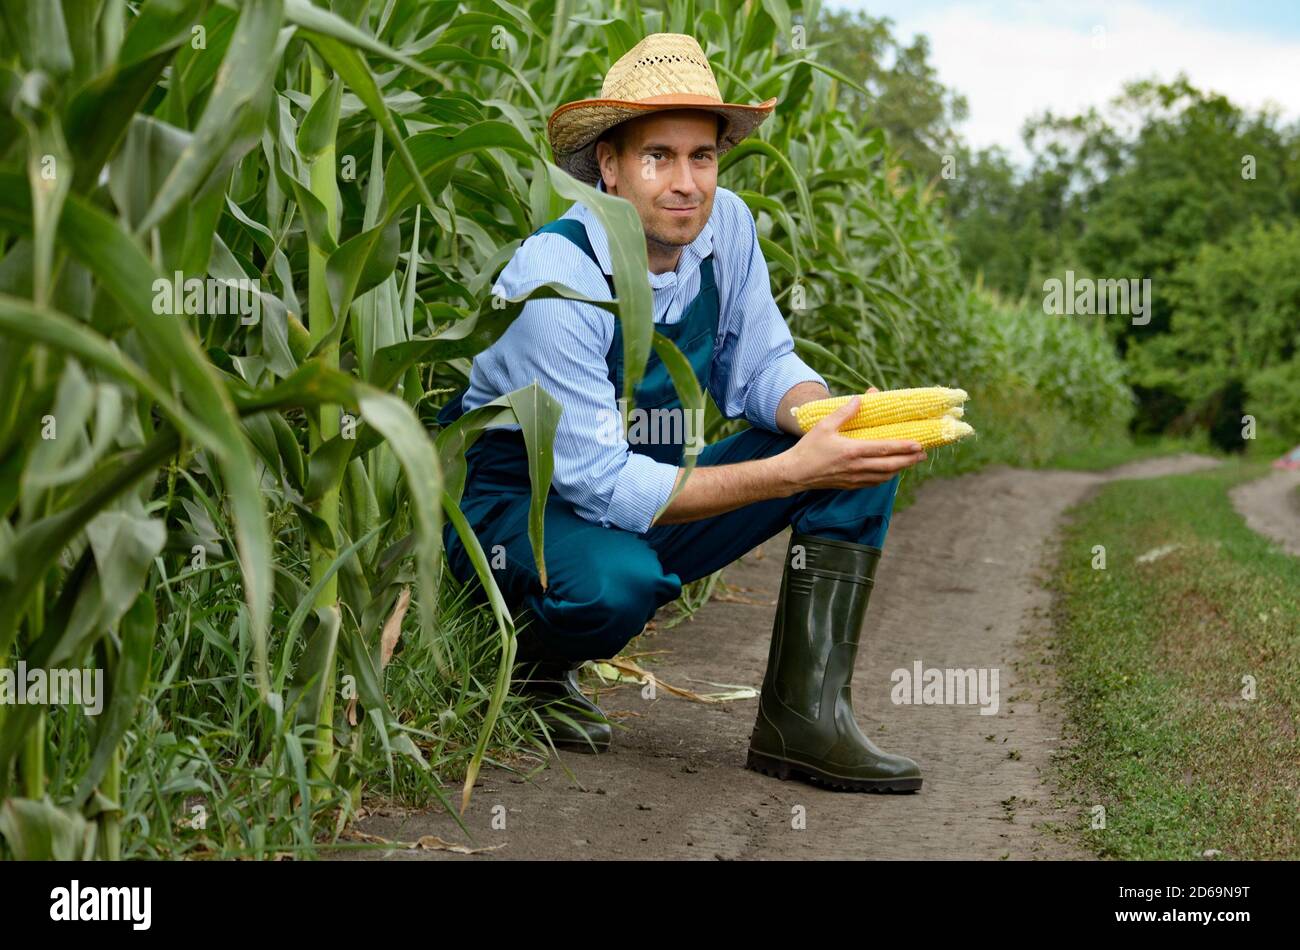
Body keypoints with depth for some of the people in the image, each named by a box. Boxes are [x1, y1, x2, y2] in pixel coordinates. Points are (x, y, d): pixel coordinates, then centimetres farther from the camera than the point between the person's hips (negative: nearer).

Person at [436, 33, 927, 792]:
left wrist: (814, 411, -24)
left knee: (862, 457, -10)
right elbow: (603, 485, -30)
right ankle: (540, 665, -3)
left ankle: (805, 714, -14)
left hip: (650, 491, 7)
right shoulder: (554, 280, -28)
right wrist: (791, 472, -36)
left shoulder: (727, 226, -9)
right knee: (616, 584, -40)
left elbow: (761, 364, 2)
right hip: (520, 503, -6)